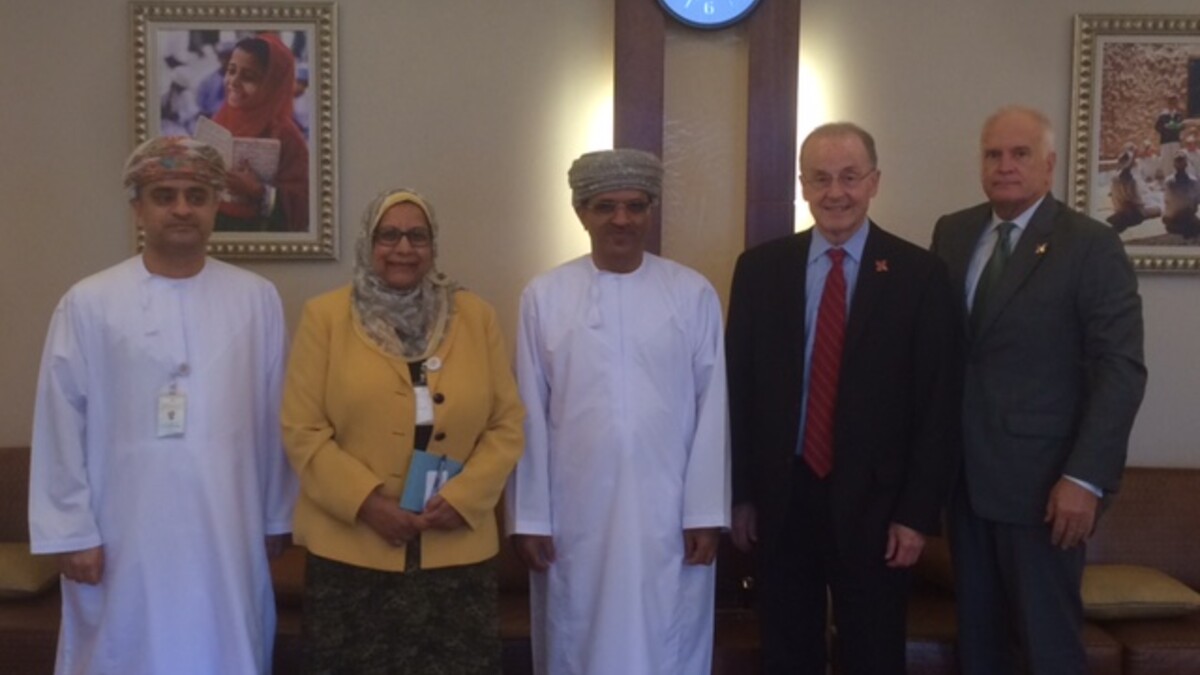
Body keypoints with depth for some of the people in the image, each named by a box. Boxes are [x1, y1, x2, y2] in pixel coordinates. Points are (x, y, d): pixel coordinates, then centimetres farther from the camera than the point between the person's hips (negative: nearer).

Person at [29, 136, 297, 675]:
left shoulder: (257, 299, 1)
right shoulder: (88, 303, -4)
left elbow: (276, 418, 3)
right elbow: (61, 426, -2)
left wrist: (277, 518, 5)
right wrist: (71, 531, -4)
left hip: (227, 535, 2)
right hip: (124, 538, -1)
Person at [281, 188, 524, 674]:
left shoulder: (476, 317, 6)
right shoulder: (324, 316, 2)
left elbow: (507, 424, 5)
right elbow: (302, 430, -2)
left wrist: (461, 498, -8)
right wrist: (366, 502, -12)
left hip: (458, 552, 2)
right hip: (351, 552, -1)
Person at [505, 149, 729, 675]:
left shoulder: (694, 294, -2)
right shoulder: (543, 297, -1)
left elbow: (712, 409, -1)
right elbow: (529, 415, 0)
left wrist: (705, 512, -3)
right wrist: (528, 517, -1)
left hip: (669, 515, 0)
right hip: (575, 516, 0)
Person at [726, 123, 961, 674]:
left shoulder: (919, 274, -5)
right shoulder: (760, 268, 2)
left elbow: (938, 406, -5)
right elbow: (738, 388, 3)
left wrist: (918, 512, -8)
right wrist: (740, 494, 2)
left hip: (873, 503, -2)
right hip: (780, 499, 2)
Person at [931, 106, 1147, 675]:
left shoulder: (1092, 245, -7)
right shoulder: (952, 233, 9)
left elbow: (1121, 369, -12)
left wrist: (1086, 478, -19)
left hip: (1041, 478, -4)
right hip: (963, 473, 5)